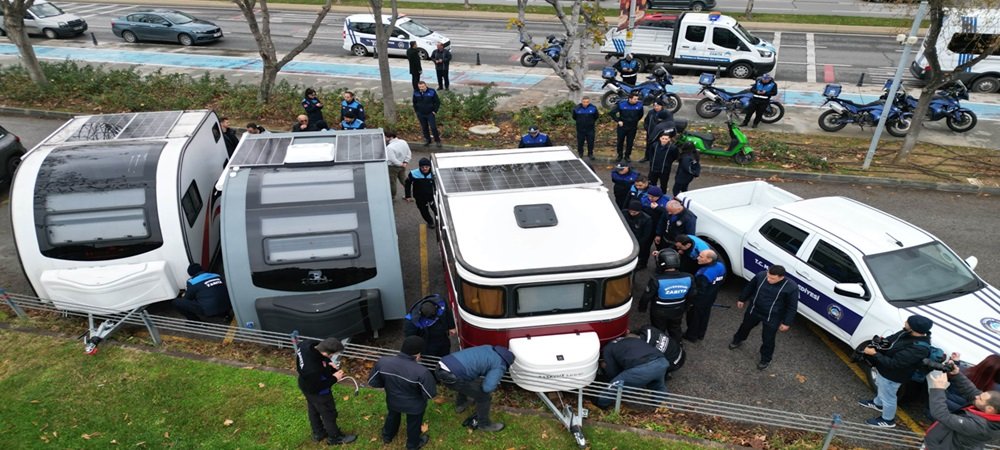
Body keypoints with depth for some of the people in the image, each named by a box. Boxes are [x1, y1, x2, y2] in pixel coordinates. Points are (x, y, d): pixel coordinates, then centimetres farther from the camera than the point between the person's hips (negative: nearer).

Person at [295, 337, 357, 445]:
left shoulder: (307, 344, -27)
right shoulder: (314, 370, -47)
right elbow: (319, 387, -28)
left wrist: (329, 364, -12)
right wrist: (334, 378, -18)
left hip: (306, 385, 8)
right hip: (317, 392, -8)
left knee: (313, 410, 30)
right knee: (329, 414, 18)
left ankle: (318, 433, 55)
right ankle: (335, 437, 43)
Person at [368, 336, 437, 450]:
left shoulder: (382, 362, -25)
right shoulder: (421, 372, -38)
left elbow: (372, 382, -9)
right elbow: (431, 394, -25)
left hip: (392, 401, 3)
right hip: (414, 406, -3)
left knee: (392, 416, 35)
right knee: (413, 424, 27)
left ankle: (387, 436, 62)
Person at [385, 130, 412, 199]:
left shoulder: (389, 147, -28)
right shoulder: (403, 142, -5)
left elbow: (393, 159, -27)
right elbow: (409, 154, 2)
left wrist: (401, 164, -14)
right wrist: (405, 162, 0)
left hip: (392, 167, -7)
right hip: (402, 167, 7)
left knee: (392, 182, 12)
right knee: (404, 180, 22)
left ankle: (392, 196, 27)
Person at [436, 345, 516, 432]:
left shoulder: (488, 348, 22)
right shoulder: (499, 366, 1)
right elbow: (487, 387, -10)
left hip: (440, 368, 8)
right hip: (451, 376, -8)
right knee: (483, 396, 10)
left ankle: (460, 405, 60)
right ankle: (484, 424, 29)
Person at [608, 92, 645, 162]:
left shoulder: (639, 104, -8)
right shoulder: (621, 104, -14)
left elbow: (640, 114, 13)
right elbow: (612, 113, -7)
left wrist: (636, 121, 8)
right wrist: (618, 121, -7)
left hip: (633, 127, 1)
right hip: (622, 127, -1)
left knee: (630, 142, 8)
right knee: (620, 141, 8)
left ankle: (627, 156, 23)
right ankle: (620, 156, 24)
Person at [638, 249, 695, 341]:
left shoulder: (657, 280, -33)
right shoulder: (689, 278, -20)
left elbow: (646, 297, -20)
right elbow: (691, 296, -3)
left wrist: (642, 308, 0)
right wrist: (685, 308, 16)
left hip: (659, 313, -3)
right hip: (678, 312, 3)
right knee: (675, 331, 29)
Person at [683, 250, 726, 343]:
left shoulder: (704, 275, -41)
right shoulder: (721, 266, -15)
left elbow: (699, 291, -31)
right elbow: (722, 280, 4)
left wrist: (690, 301, -15)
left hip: (700, 300, -7)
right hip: (711, 298, 7)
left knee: (694, 317, 18)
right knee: (704, 316, 27)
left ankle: (691, 336, 39)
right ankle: (701, 334, 47)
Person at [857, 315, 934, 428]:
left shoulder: (918, 348, -39)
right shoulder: (909, 333, -15)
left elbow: (894, 363, -34)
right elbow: (892, 340, 6)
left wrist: (874, 353, -28)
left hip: (891, 376, -8)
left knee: (888, 397, 17)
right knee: (880, 387, 33)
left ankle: (887, 420, 42)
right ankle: (877, 403, 61)